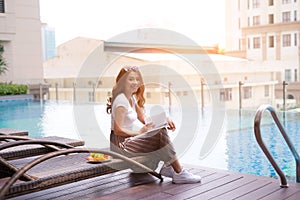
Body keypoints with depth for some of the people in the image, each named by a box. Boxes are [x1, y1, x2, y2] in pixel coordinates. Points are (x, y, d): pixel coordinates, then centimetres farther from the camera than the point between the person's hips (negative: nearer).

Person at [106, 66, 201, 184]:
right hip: (120, 143, -10)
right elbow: (117, 130, -22)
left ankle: (167, 166, -3)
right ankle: (179, 174, -12)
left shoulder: (132, 98, 14)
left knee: (162, 130, 0)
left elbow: (144, 119, 13)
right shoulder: (121, 100, -17)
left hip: (128, 139, 10)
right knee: (160, 136, -19)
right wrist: (139, 132, -16)